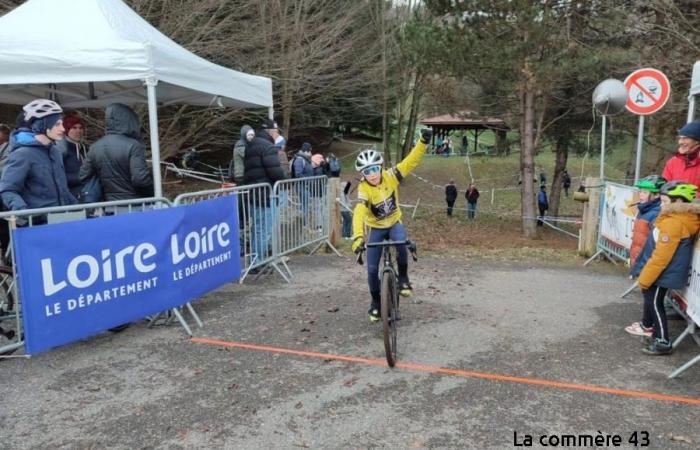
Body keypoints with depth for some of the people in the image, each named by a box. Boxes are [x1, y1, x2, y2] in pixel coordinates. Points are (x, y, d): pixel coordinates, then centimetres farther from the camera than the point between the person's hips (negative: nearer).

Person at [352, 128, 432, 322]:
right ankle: (375, 301, 22)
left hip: (394, 223, 1)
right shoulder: (364, 189, -26)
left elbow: (411, 161, -22)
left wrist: (423, 142, -35)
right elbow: (359, 213, -40)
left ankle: (403, 277, -10)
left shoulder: (390, 177, -18)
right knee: (372, 269, -3)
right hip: (376, 228, 0)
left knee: (401, 242, -35)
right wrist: (358, 236, -55)